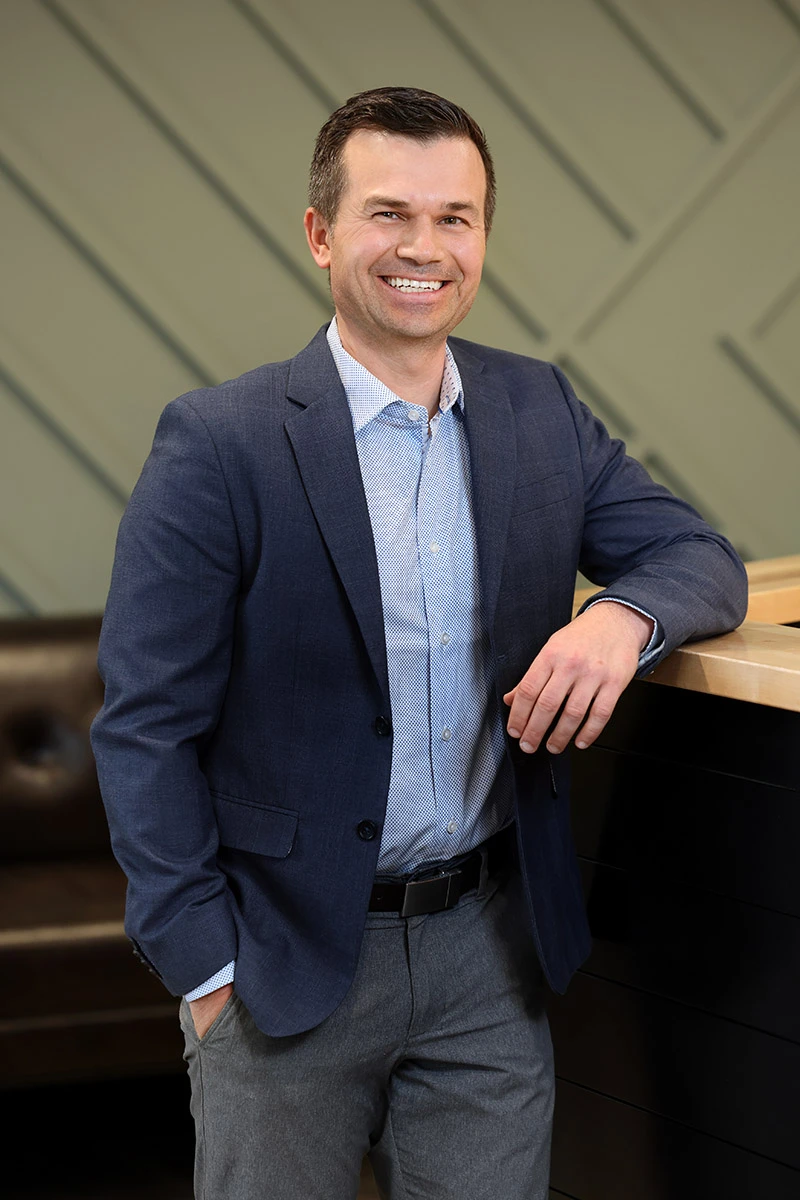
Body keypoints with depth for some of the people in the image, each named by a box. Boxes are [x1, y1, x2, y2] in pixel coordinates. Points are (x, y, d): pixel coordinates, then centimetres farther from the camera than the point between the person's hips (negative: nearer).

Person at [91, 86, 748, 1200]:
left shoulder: (540, 410, 3)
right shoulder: (218, 442, -11)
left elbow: (703, 558, 7)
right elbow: (146, 725, -9)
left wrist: (621, 614, -17)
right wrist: (208, 971, -11)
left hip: (491, 945, 4)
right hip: (289, 956, -3)